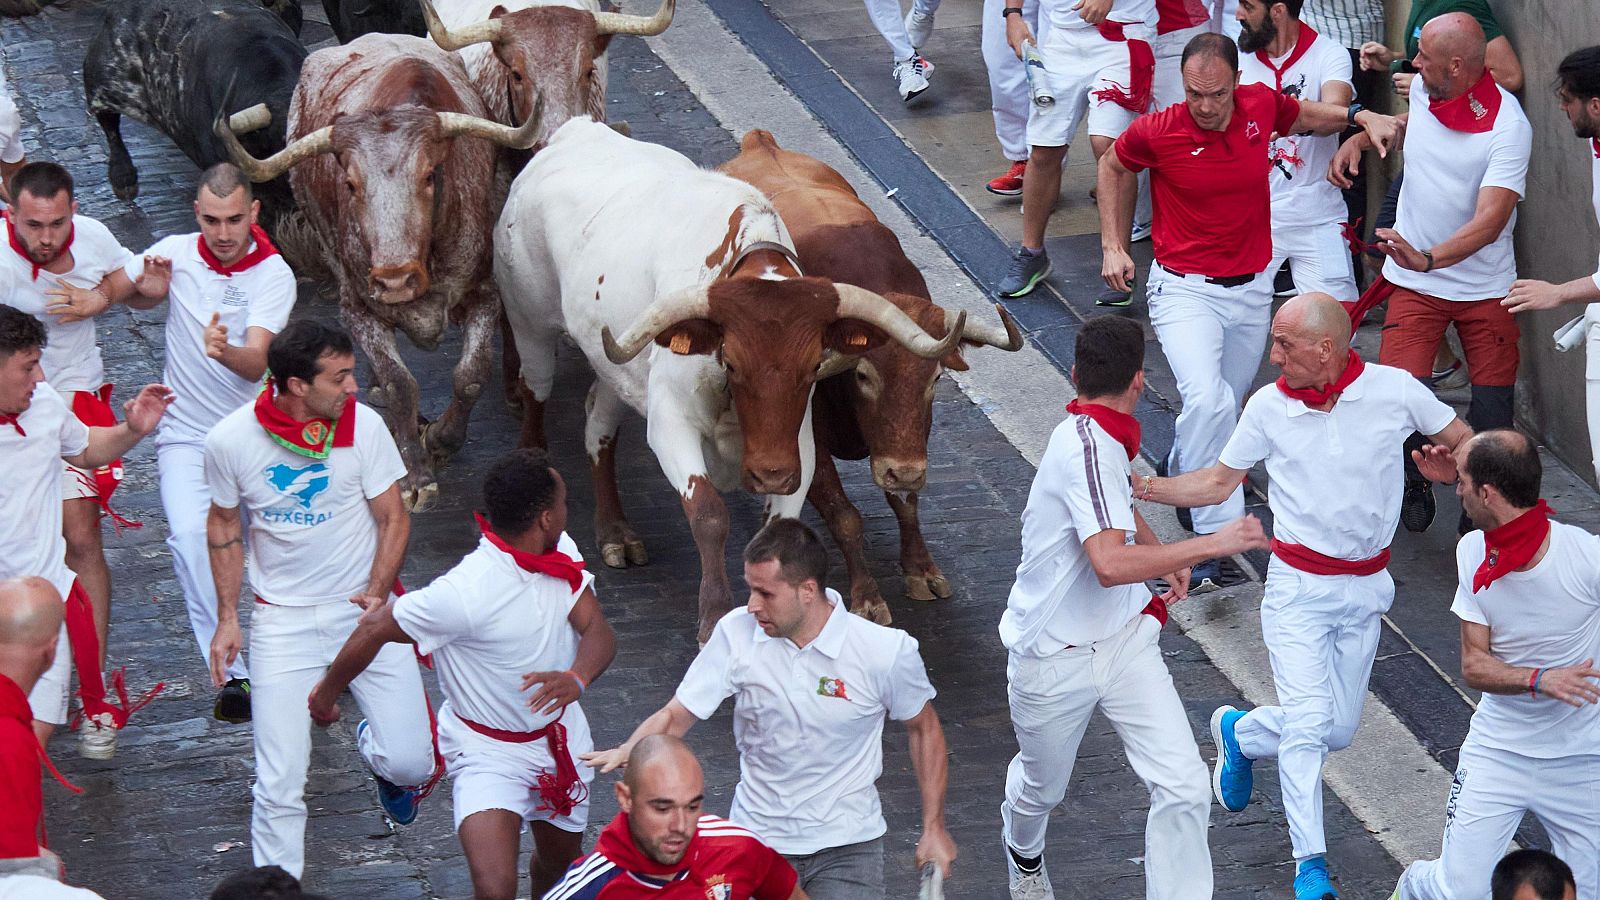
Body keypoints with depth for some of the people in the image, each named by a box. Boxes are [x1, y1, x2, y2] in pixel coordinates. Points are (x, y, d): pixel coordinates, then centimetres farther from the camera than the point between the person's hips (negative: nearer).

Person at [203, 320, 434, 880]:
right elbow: (224, 524, 7)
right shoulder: (231, 439, -9)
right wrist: (227, 617, 3)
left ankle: (375, 749, 33)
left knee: (411, 762, -5)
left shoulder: (363, 425, -10)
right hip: (283, 619, -1)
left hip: (363, 608, 1)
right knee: (280, 786, -7)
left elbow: (394, 518, -2)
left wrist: (377, 593, -16)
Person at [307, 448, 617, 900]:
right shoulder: (463, 594, -31)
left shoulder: (562, 556, -9)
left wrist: (576, 679, -36)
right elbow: (374, 629, -19)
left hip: (562, 738, 7)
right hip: (490, 752, -6)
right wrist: (327, 693, -2)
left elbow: (599, 632, -12)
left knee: (560, 862, 25)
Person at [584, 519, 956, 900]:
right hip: (757, 836, 3)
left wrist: (933, 829, 4)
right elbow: (675, 715, -9)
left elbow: (924, 729, 2)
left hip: (846, 843, -3)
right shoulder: (737, 633, -11)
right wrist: (630, 751, -30)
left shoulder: (886, 651, -15)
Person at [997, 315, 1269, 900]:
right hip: (1054, 661, -7)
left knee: (1184, 788, -9)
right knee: (1042, 787, 19)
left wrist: (1164, 557, 14)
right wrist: (1213, 544, -34)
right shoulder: (1088, 446, -27)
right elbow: (1110, 564, -40)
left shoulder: (1101, 437, 2)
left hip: (1124, 642, 7)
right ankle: (1024, 852, 54)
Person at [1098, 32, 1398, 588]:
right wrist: (1113, 246, 3)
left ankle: (1179, 471, 50)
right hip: (1185, 290, -4)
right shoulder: (1157, 133, -16)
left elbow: (1303, 117, 17)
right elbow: (1114, 167, 6)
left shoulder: (1261, 105, -8)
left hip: (1251, 289, 4)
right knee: (1207, 401, -26)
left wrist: (1361, 117, 1)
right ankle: (1213, 538, -21)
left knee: (1227, 406, 18)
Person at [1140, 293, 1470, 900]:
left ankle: (1239, 733, 36)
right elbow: (1220, 482, 6)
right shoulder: (1269, 406, -6)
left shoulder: (1394, 390, -9)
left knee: (1339, 729, 7)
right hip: (1298, 587, -2)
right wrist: (1145, 488, -6)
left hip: (1364, 589, 2)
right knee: (1308, 721, -15)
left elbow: (1468, 444, 1)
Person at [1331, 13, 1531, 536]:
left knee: (1494, 406, -1)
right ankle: (1414, 487, 15)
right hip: (1414, 282, 3)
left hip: (1485, 289, -3)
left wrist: (1428, 258, -45)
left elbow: (1489, 221, -31)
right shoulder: (1422, 90, -5)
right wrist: (1358, 137, 7)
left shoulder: (1508, 128, -23)